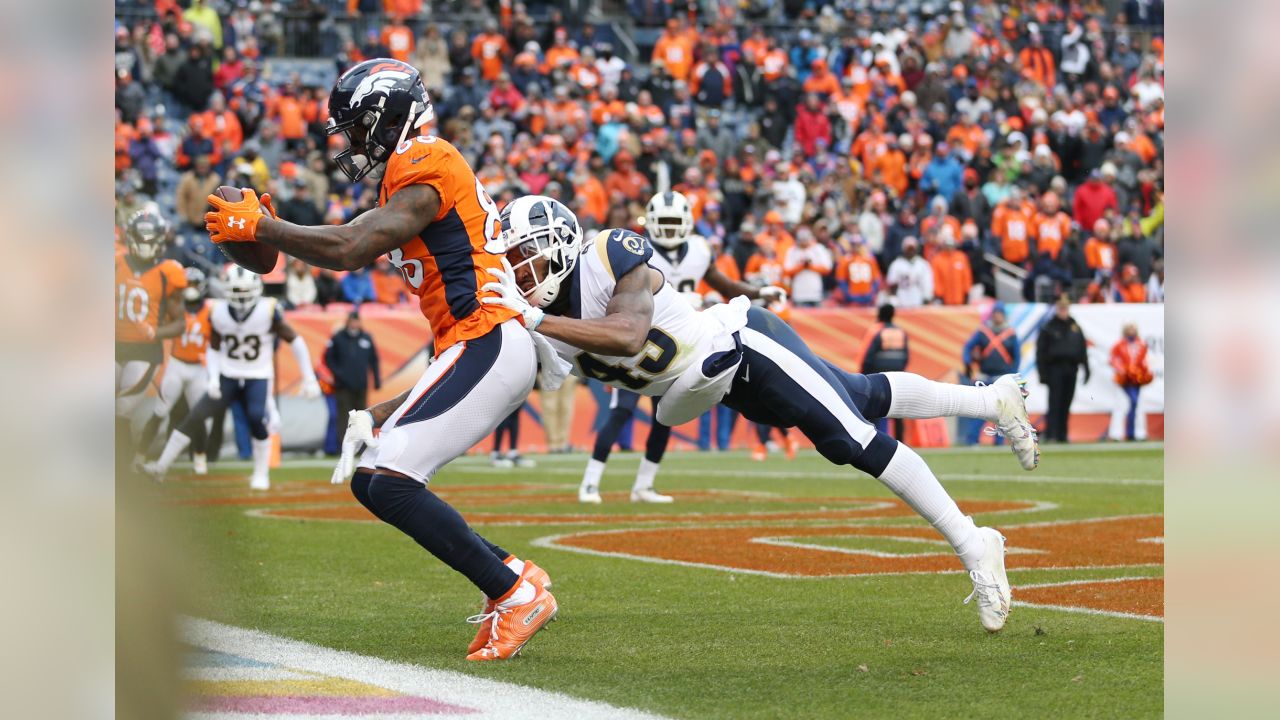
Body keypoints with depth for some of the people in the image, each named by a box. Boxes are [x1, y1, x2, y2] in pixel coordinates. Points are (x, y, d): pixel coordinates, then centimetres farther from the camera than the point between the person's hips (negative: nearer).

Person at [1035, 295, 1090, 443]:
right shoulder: (1048, 328, -1)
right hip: (1055, 368, -4)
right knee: (1055, 402, -9)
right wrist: (1043, 373, -9)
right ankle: (1051, 435, -11)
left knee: (1066, 403, 7)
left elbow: (1082, 349, 15)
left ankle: (1062, 435, 12)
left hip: (1071, 369, 4)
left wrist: (1086, 368, 8)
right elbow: (1041, 351, -3)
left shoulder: (1075, 327, 12)